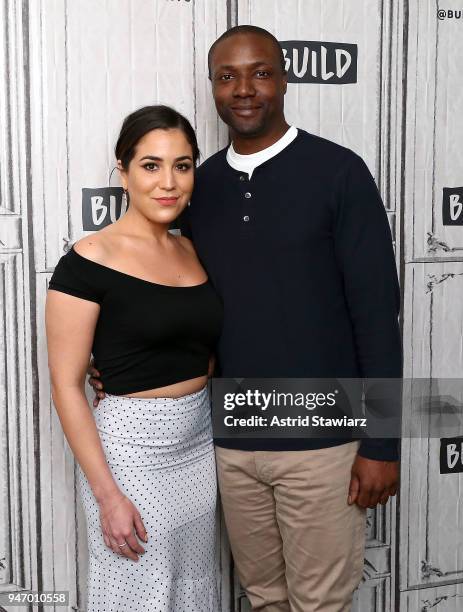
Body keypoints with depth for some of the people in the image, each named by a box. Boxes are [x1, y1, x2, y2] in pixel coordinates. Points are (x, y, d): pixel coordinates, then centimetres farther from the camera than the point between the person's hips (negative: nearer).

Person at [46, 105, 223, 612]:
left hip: (201, 442, 6)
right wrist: (108, 495, -16)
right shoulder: (89, 261, -13)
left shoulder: (193, 252, 6)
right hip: (131, 448, -6)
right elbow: (66, 385, -13)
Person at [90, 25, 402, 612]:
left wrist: (381, 443, -10)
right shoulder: (199, 186, 6)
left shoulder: (337, 172, -8)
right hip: (230, 441, 4)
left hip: (320, 440, -4)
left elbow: (375, 310, -9)